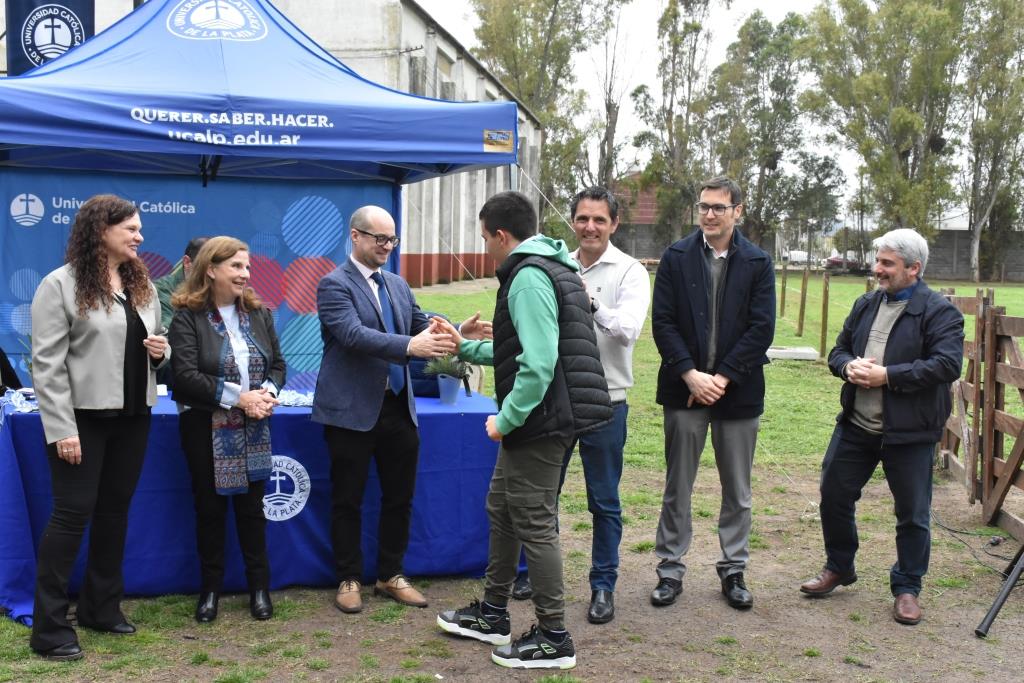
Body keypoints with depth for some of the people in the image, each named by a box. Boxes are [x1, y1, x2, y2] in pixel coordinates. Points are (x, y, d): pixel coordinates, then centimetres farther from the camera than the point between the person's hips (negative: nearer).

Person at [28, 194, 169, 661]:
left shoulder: (141, 284, 12)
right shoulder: (60, 284, -9)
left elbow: (154, 346, 22)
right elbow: (47, 363, -13)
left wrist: (161, 351, -3)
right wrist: (61, 428, -18)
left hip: (132, 415, 7)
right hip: (83, 416, -6)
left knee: (115, 510, 13)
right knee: (73, 514, -4)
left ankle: (101, 607, 27)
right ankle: (49, 627, 5)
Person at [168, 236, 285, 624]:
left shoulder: (259, 314, 8)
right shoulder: (187, 318, -9)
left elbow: (277, 363, 9)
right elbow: (186, 376, -17)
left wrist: (267, 392, -13)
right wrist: (238, 397, -21)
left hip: (253, 429, 4)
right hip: (206, 429, -4)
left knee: (252, 506, 10)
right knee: (210, 508, 7)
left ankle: (259, 587, 20)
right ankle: (210, 588, 21)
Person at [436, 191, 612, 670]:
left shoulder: (528, 277, -17)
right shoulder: (549, 268, 17)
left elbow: (539, 364, -26)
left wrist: (507, 419, -18)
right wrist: (465, 348, 26)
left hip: (540, 421, -11)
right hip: (534, 420, 11)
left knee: (534, 525, -2)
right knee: (501, 510, 19)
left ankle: (553, 639, 10)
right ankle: (493, 615, 33)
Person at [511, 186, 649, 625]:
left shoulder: (629, 272, -7)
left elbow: (628, 330, -22)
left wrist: (592, 304, -36)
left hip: (605, 402, -4)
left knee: (604, 501, 7)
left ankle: (603, 585, 20)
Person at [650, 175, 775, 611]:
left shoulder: (757, 264, 0)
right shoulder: (676, 258, 1)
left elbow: (762, 328, -5)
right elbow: (663, 322, -4)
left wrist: (722, 378, -13)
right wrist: (691, 375, -14)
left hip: (737, 391, 0)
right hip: (684, 388, 0)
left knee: (737, 489, 11)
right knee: (678, 486, 8)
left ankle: (733, 570, 24)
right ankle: (670, 570, 20)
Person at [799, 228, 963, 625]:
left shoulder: (939, 312, -9)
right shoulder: (865, 305, 10)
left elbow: (947, 365, -21)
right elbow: (838, 351, 16)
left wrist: (887, 375, -23)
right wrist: (849, 366, -9)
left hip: (909, 432, -5)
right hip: (855, 425, 6)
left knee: (913, 514, 6)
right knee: (834, 496, 12)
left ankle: (907, 588, 24)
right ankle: (838, 567, 34)